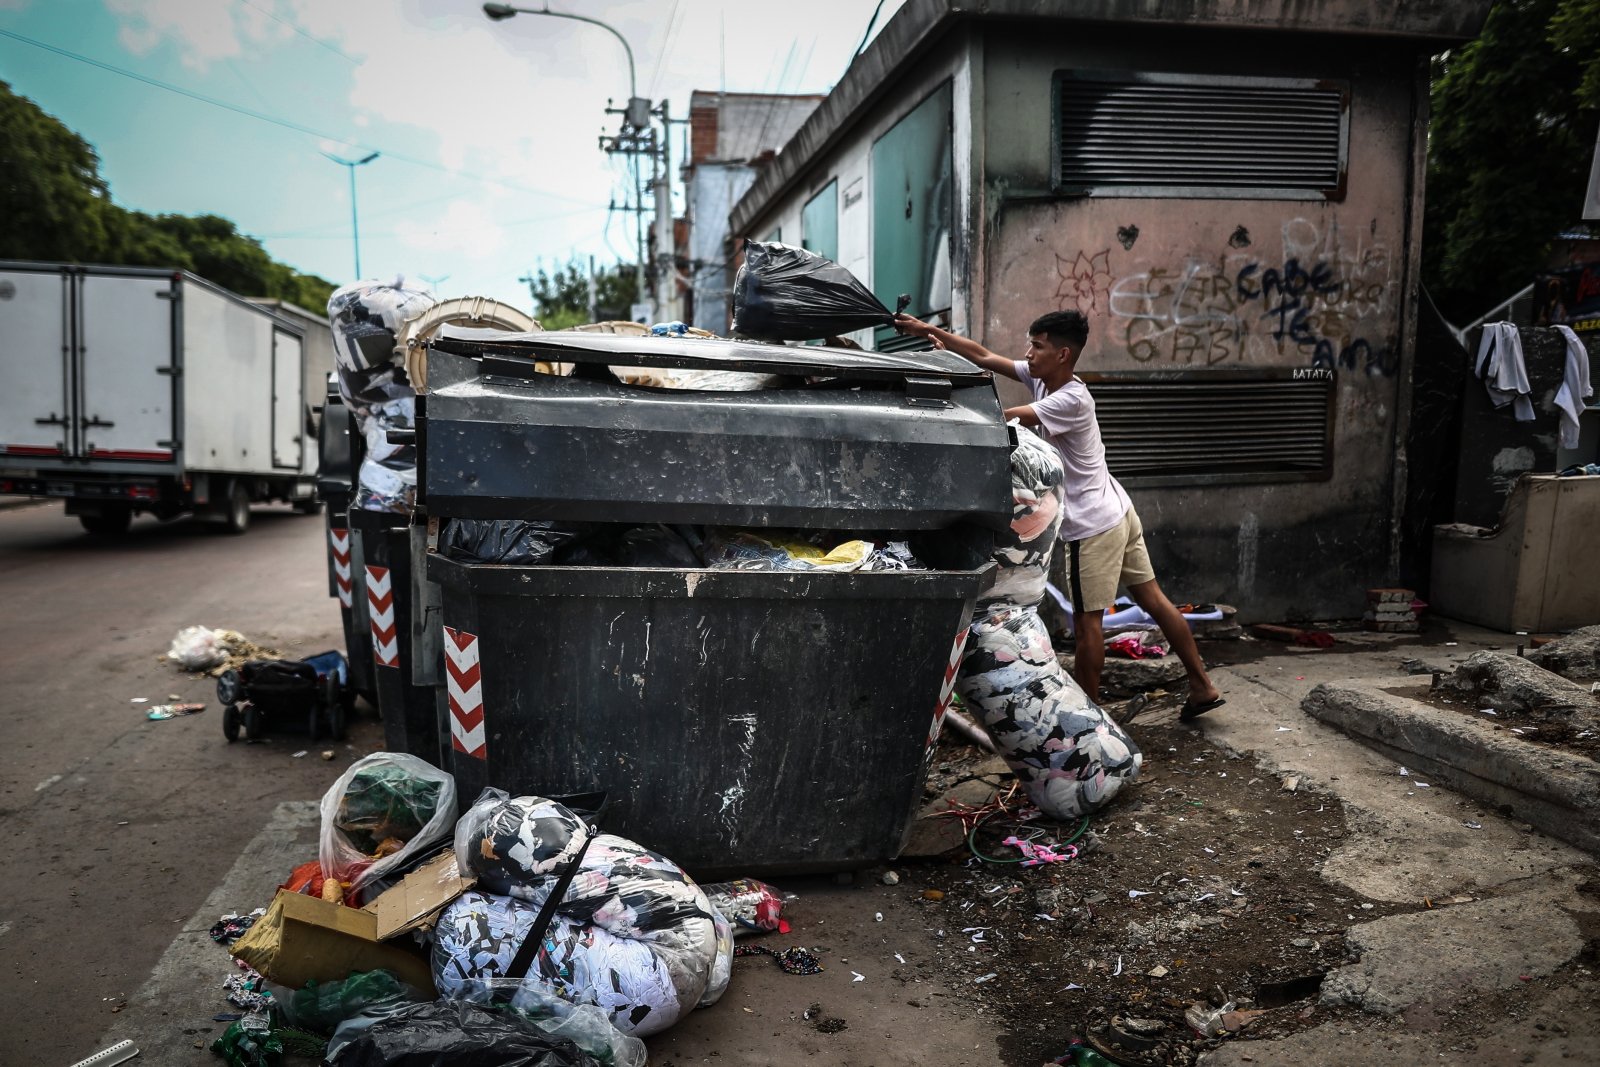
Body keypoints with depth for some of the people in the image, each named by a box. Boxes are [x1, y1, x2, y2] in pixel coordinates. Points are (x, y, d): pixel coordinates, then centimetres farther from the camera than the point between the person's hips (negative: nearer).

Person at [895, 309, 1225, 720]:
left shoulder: (1072, 400, -21)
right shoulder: (1042, 378, 3)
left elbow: (1004, 418, -22)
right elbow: (984, 356, 3)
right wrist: (931, 330, -2)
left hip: (1093, 525, -10)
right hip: (1116, 512, 10)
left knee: (1087, 621, 1)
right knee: (1153, 599, 14)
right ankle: (1203, 688, 23)